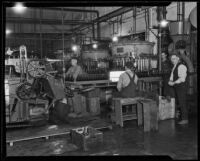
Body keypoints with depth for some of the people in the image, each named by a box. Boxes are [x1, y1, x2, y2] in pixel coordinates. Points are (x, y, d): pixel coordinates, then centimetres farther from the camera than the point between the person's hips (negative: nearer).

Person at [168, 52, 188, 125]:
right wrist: (170, 81, 1)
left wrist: (174, 83, -17)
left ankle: (185, 119, 4)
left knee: (182, 103, -4)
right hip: (176, 87, 9)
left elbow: (182, 78, -20)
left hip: (181, 87, -9)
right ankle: (179, 116, 23)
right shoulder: (174, 67, 15)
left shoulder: (181, 66, -15)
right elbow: (172, 76, 21)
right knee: (178, 102, 13)